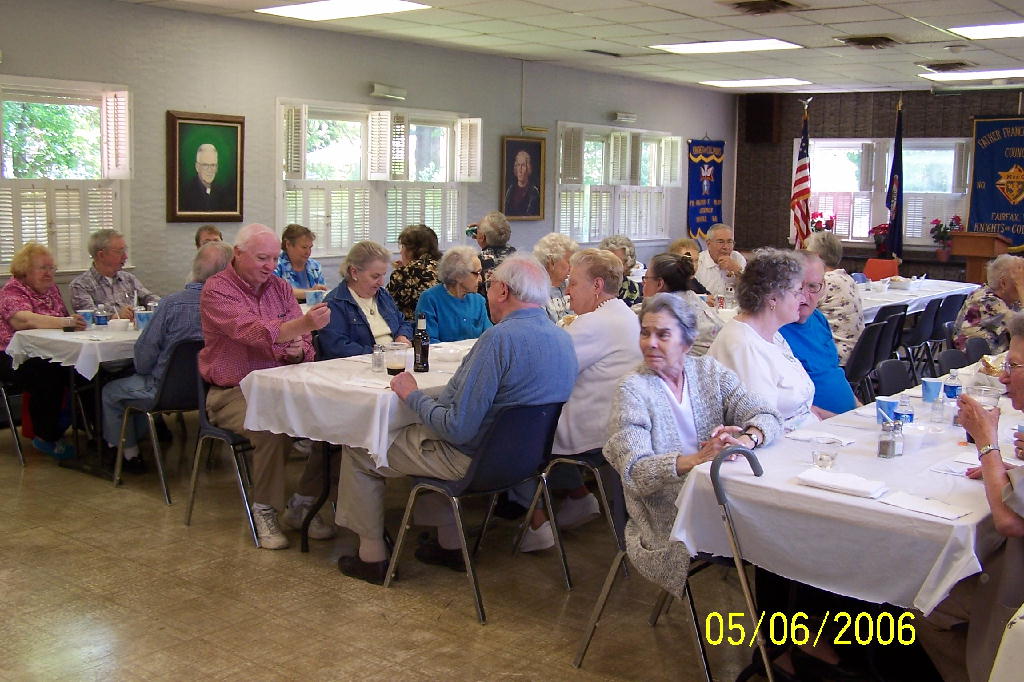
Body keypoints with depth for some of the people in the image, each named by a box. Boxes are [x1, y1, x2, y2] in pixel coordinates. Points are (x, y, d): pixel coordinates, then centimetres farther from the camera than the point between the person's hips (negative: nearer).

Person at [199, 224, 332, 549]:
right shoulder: (216, 289, -7)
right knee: (271, 429, -33)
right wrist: (303, 324, -43)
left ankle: (304, 503, -3)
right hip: (233, 393, -5)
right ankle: (264, 510, -10)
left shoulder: (280, 287, 11)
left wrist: (297, 351, -17)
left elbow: (304, 346, 9)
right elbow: (251, 331, -27)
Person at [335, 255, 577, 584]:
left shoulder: (500, 338, -27)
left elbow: (458, 429, -27)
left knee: (358, 449, 9)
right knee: (420, 434, 34)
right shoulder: (563, 338, 0)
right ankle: (450, 544, 33)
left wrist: (412, 396, -10)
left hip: (472, 458, -9)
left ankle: (372, 557, 19)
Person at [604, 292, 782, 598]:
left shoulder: (710, 371, 9)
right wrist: (695, 459, -30)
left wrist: (745, 440, -25)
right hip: (667, 520, -4)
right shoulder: (632, 390, -3)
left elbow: (765, 414, -2)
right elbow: (634, 471, -14)